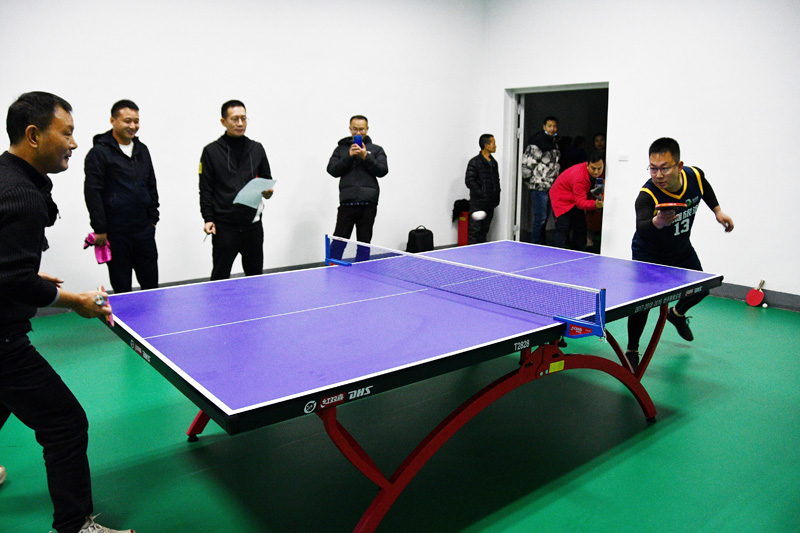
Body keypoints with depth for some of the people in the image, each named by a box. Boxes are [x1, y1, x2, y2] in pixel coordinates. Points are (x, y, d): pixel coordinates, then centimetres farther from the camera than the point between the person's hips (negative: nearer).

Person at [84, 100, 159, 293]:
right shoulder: (99, 152, -7)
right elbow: (92, 192, -10)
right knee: (122, 286, 6)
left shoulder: (142, 150, 13)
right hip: (115, 232, -5)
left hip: (144, 229, 5)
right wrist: (99, 230, -13)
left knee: (151, 282, 11)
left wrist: (153, 218, 14)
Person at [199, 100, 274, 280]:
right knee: (220, 277, 3)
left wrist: (268, 192, -6)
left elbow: (267, 179, 16)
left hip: (253, 224, 3)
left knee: (256, 276, 12)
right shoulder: (211, 151, 0)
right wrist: (208, 218, -9)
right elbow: (205, 190, 0)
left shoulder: (257, 148, 9)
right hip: (224, 226, -3)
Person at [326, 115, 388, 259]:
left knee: (364, 242, 6)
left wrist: (366, 157, -11)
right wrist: (349, 156, -9)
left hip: (368, 204, 0)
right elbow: (332, 170, 2)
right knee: (338, 242, -3)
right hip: (347, 203, 0)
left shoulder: (376, 150, 13)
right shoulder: (341, 148, 14)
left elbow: (383, 171, -1)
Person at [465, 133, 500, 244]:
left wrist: (496, 196, 10)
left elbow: (497, 180, 23)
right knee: (474, 230, -8)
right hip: (477, 204, -7)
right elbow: (469, 181, -12)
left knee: (484, 230, 11)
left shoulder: (494, 163, 15)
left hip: (490, 203, 7)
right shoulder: (474, 162, -8)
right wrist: (481, 193, -16)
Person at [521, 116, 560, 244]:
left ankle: (542, 244, 23)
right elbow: (527, 163, -13)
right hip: (539, 187, -9)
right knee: (540, 218, -8)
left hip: (550, 187, 9)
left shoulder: (554, 143, 17)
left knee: (544, 218, 14)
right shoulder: (538, 142, -12)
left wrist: (555, 182, 20)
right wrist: (530, 180, -4)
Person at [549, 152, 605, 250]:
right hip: (561, 198, -9)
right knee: (563, 228, -20)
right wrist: (594, 205, -54)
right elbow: (580, 201, -38)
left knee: (581, 228, 9)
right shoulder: (579, 177, -37)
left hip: (575, 199, 9)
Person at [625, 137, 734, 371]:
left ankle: (677, 314, 54)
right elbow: (642, 228, -55)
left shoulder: (695, 176, -20)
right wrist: (657, 222, -74)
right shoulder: (647, 195, -36)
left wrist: (717, 210, 6)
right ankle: (632, 351, -1)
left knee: (701, 290, 21)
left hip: (681, 250, 6)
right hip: (648, 254, -6)